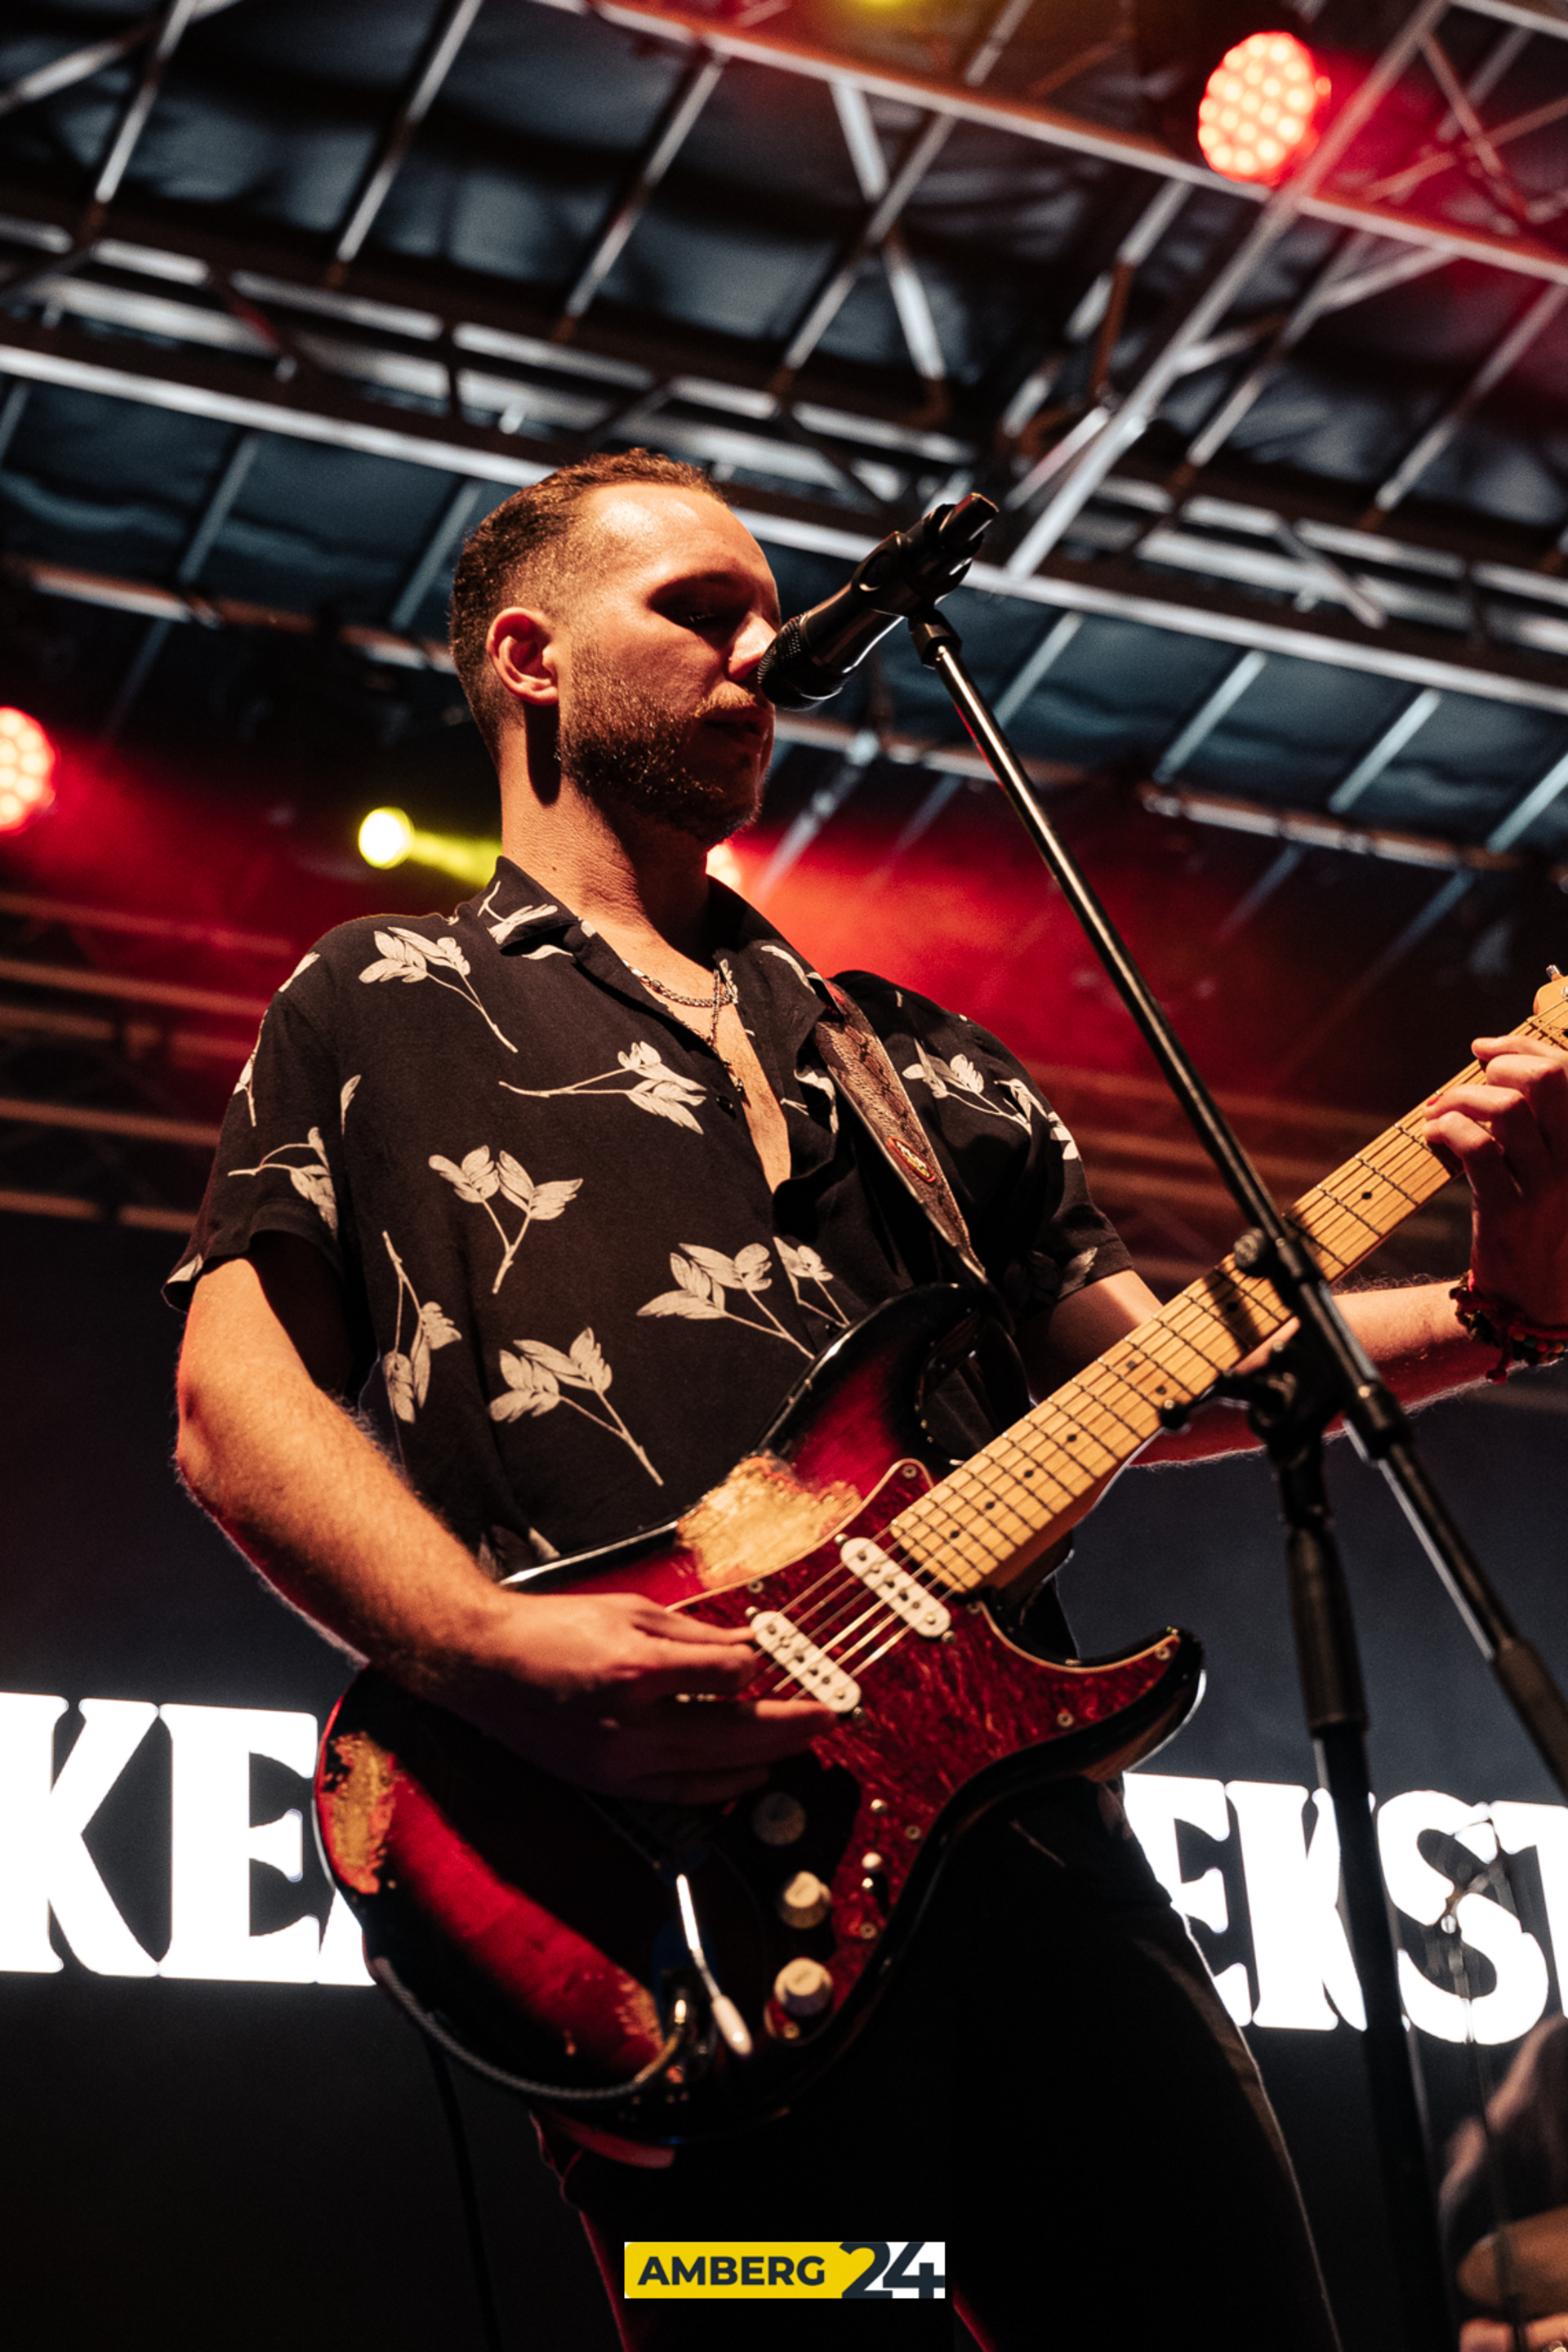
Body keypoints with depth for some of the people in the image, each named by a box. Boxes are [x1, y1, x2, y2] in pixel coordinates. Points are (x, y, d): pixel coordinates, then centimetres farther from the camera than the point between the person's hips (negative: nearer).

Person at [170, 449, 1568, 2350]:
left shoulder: (910, 1051, 27)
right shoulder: (379, 1004, 14)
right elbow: (233, 1390, 2)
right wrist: (492, 1652, -16)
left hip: (1032, 1824, 5)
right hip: (682, 1875, -4)